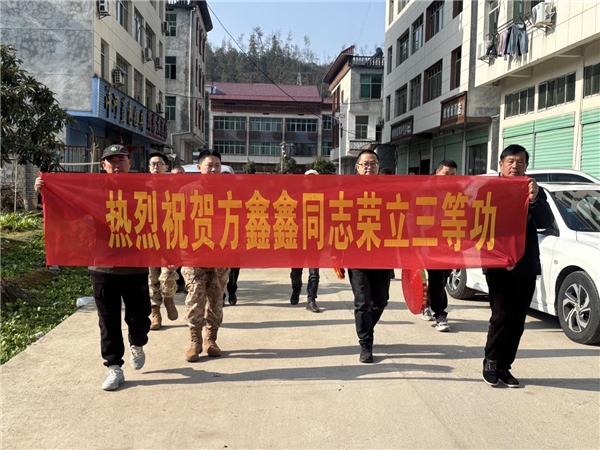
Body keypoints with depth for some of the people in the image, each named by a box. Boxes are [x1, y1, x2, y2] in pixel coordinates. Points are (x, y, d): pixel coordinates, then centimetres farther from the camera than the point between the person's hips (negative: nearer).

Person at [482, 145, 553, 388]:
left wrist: (535, 200, -22)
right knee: (502, 316, -6)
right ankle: (491, 362, 15)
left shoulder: (534, 192, 9)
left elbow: (546, 222, -5)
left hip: (526, 267, 4)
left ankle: (504, 366, 20)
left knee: (517, 321, 7)